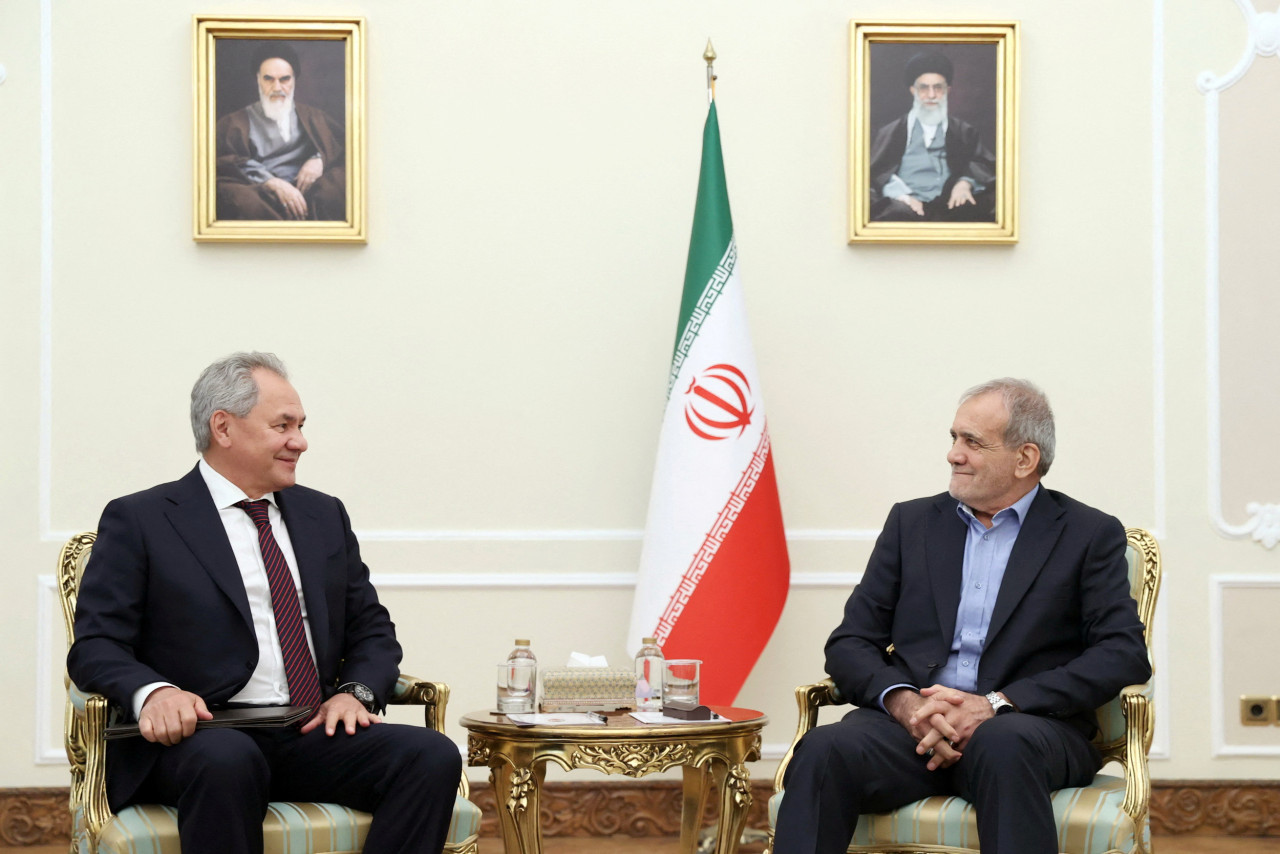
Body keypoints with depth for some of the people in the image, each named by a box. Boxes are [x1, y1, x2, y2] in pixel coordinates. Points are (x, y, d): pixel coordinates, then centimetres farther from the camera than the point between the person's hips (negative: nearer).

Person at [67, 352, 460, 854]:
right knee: (227, 761, -40)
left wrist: (355, 690, -2)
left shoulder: (324, 515, 20)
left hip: (312, 737, 5)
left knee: (433, 756, -23)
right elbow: (96, 645, -2)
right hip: (202, 736, -4)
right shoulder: (138, 522, 5)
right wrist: (152, 692, -24)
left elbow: (371, 630, 22)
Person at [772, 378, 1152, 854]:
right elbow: (849, 644, 13)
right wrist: (902, 702, -11)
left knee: (1004, 746, -39)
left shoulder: (1091, 536, 10)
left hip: (1024, 727, -2)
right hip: (909, 723, 2)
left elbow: (1125, 654, -4)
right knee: (825, 751, -31)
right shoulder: (911, 523, 19)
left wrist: (995, 705, -15)